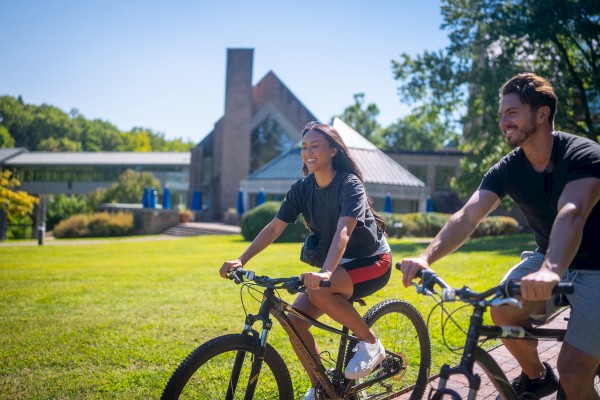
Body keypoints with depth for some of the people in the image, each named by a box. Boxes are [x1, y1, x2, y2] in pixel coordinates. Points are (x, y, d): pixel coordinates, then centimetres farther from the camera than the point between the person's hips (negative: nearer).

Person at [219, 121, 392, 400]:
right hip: (338, 264, 6)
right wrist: (241, 260, -20)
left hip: (371, 262, -6)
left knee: (318, 290, -34)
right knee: (295, 319, -10)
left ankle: (370, 343, -12)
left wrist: (325, 272, -53)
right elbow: (273, 228, -8)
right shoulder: (303, 188, -4)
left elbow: (343, 232, -37)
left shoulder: (349, 185, -22)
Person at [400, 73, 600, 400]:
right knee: (503, 309, -23)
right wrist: (426, 256, -36)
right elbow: (467, 217, -18)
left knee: (573, 373, -18)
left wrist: (550, 271, -61)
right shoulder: (507, 169, -7)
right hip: (546, 256, 5)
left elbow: (571, 214, -42)